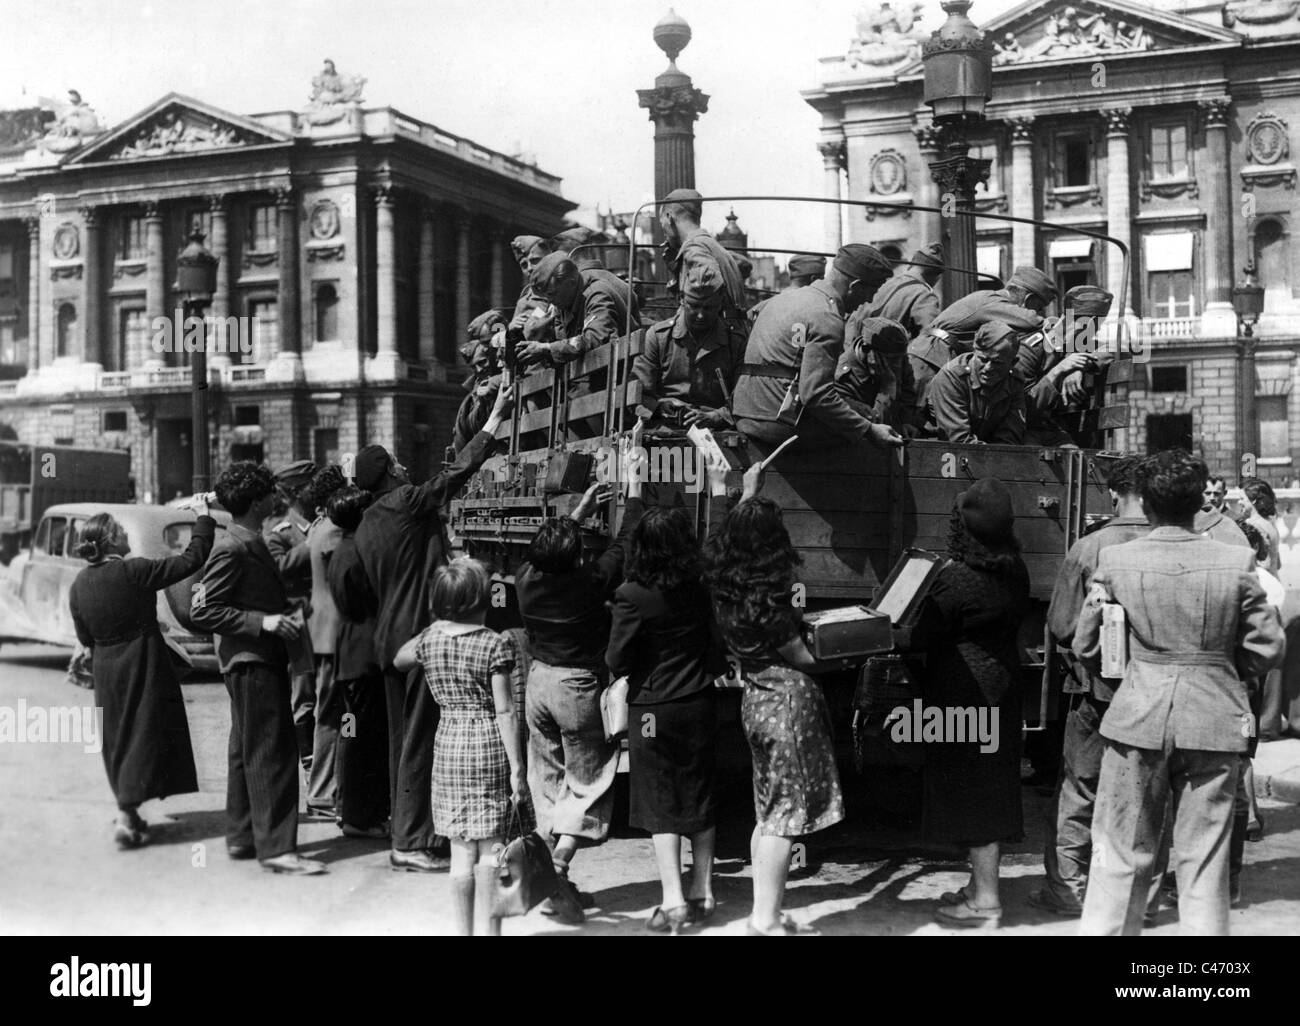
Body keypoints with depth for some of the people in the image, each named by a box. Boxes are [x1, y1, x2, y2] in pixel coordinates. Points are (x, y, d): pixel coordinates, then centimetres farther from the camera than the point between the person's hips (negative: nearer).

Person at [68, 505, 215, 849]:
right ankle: (127, 814, -7)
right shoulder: (133, 571, -18)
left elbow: (85, 638, 8)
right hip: (143, 666, -6)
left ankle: (128, 811, 23)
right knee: (144, 734, 0)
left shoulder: (79, 585, -1)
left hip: (106, 672, 6)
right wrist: (203, 518, -5)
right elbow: (192, 559, -15)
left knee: (118, 740, 16)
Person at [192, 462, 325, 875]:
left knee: (247, 750, 15)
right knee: (271, 752, -10)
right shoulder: (232, 549, -16)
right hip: (251, 659, -11)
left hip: (260, 658, 11)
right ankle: (276, 846, -8)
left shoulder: (249, 543, 13)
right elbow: (202, 611, -20)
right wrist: (263, 622, -24)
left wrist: (288, 610, 9)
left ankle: (241, 837, 23)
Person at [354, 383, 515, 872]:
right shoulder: (408, 504, -12)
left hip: (389, 641, 9)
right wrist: (496, 417, -3)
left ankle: (404, 831, 21)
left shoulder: (366, 526, 12)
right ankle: (409, 843, -4)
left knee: (402, 738, 14)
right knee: (419, 740, -5)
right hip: (422, 636, -9)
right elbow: (459, 470, -10)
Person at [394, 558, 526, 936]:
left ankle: (462, 931, 16)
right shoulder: (495, 644, -10)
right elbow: (504, 711, -11)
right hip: (489, 748, -4)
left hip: (448, 747, 4)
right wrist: (517, 767, -8)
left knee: (461, 852, 10)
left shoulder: (429, 639, 2)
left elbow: (399, 660, 25)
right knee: (490, 848, 3)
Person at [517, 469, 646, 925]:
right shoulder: (590, 582, -20)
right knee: (588, 783, 5)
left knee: (547, 781, 15)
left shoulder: (527, 579, -8)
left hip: (539, 682, 5)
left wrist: (580, 511, 23)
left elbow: (546, 552, 14)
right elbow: (623, 543, -8)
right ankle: (557, 867, -14)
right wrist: (634, 493, 5)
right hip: (579, 687, -5)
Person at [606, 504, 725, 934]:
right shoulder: (701, 586, -7)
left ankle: (673, 903, 1)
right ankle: (701, 893, 23)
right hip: (699, 704, 4)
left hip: (653, 709, -4)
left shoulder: (632, 595, -18)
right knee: (700, 798, 15)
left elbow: (617, 662, -13)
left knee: (661, 804, 3)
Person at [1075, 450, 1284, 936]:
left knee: (1121, 857, 10)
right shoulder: (1236, 563, -6)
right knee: (1204, 860, 9)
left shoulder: (1115, 561, -6)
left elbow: (1085, 645, 1)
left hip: (1136, 718, 0)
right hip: (1215, 724, 0)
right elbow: (1267, 649, 0)